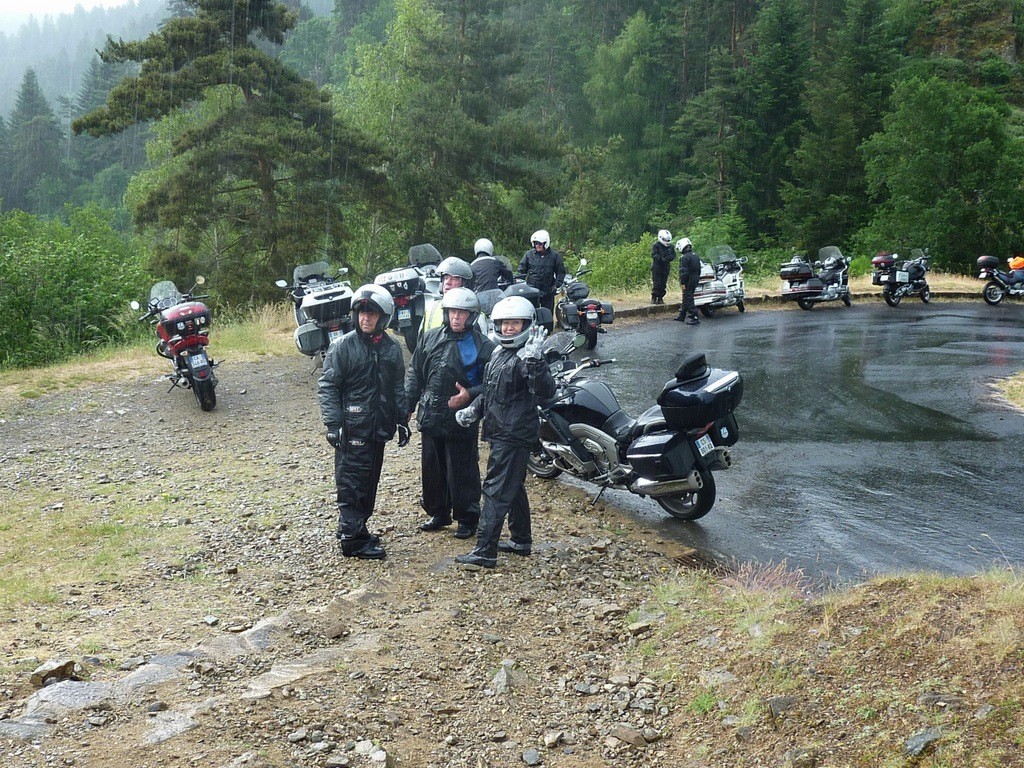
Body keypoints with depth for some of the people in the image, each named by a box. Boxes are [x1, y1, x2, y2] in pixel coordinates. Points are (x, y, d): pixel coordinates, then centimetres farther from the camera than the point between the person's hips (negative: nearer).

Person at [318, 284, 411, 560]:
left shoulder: (391, 348, 8)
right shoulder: (343, 346, -8)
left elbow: (398, 388, 17)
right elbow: (327, 387, -8)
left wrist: (402, 420, 13)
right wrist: (333, 423, -14)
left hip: (378, 428, 6)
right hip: (352, 429, -6)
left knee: (369, 482, 13)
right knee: (351, 483, -4)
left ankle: (356, 529, 26)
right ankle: (353, 539, 1)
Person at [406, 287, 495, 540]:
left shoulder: (483, 346, -7)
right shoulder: (430, 339, 7)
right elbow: (415, 374, 14)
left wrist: (470, 394, -22)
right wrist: (408, 404, 10)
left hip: (461, 421, -5)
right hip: (430, 418, 5)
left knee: (462, 472, 1)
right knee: (432, 469, 15)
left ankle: (467, 519, 15)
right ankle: (438, 513, 31)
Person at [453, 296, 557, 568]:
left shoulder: (526, 357, -16)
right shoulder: (498, 353, 13)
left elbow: (546, 391, -31)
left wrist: (534, 362, -44)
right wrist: (474, 409, 12)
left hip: (514, 437, -10)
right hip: (501, 434, 10)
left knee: (496, 491, -9)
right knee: (514, 488, 19)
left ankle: (485, 551, -8)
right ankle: (521, 541, 32)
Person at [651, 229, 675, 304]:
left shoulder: (670, 246, 10)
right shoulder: (656, 245, -7)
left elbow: (673, 255, 6)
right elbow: (653, 255, -17)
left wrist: (668, 258, -17)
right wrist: (661, 258, -31)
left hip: (665, 268, 5)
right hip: (657, 267, -5)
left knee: (663, 284, 7)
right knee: (656, 283, -9)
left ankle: (660, 298, 15)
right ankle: (654, 298, -3)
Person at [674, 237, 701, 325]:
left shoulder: (685, 257, -17)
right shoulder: (695, 255, 13)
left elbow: (684, 271, -21)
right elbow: (699, 269, 18)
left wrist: (682, 283, -19)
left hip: (688, 281, -10)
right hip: (695, 280, 10)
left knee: (688, 299, -7)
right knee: (686, 298, 19)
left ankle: (694, 318, -11)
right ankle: (682, 316, 28)